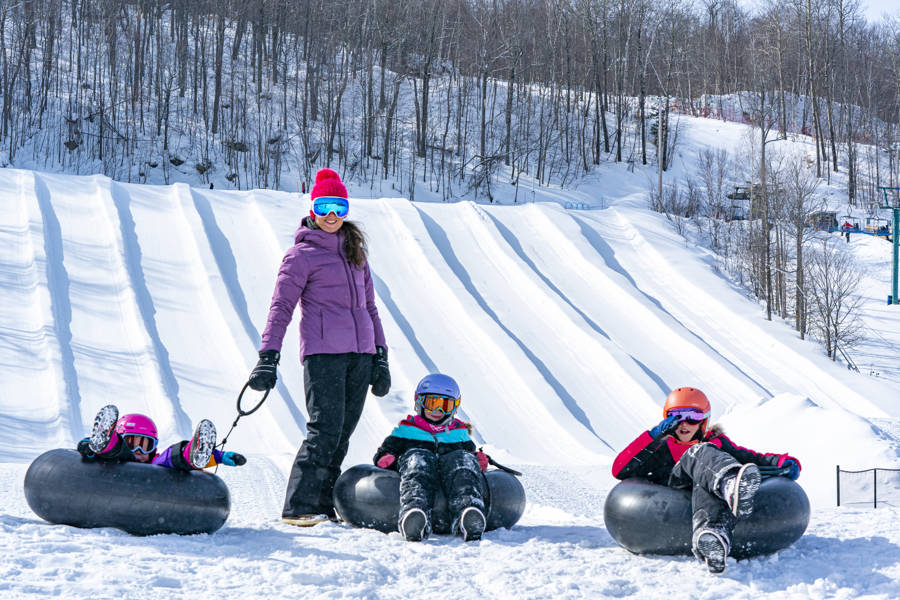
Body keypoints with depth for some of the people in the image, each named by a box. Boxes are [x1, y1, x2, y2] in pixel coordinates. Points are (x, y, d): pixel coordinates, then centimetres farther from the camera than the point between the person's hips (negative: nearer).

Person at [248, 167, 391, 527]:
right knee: (325, 429, -15)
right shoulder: (302, 253, 2)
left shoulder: (354, 251, 21)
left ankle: (325, 504, 5)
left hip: (359, 354, 6)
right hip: (323, 352, -6)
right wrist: (268, 357, -12)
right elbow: (281, 307, -3)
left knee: (342, 432, 2)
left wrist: (380, 356, 19)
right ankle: (299, 506, -15)